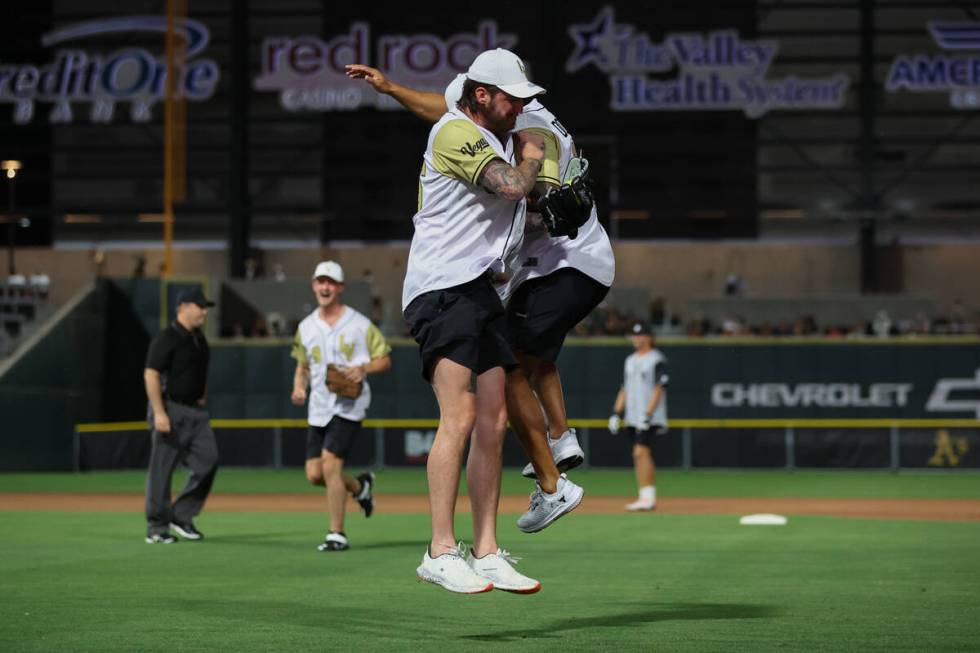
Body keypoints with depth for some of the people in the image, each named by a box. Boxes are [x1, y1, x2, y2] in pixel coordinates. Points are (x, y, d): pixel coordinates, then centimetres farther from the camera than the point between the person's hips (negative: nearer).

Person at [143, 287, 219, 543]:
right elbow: (151, 375, -17)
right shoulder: (166, 339, -12)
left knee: (208, 460, -2)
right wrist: (159, 413, -22)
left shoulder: (200, 340, 14)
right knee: (162, 470, -1)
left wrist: (203, 400, 15)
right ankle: (156, 527, 6)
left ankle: (182, 516, 9)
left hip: (196, 411, 8)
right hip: (170, 410, -8)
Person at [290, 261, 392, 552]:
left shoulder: (359, 324, -2)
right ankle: (360, 487, 31)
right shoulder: (306, 327, 11)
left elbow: (385, 360, 2)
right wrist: (299, 387, 1)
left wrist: (362, 368, -17)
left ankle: (337, 534, -10)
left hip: (349, 405, -5)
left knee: (330, 462, -19)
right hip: (319, 408, 5)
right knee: (314, 473, 0)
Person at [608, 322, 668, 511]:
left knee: (640, 453, -17)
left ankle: (646, 497, -19)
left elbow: (659, 389, -13)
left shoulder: (657, 360, -6)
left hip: (650, 417, -8)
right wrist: (616, 413, 12)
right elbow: (625, 388, 22)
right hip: (632, 417, 8)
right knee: (643, 455, 8)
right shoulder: (630, 361, 18)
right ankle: (649, 499, 10)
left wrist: (647, 415, -20)